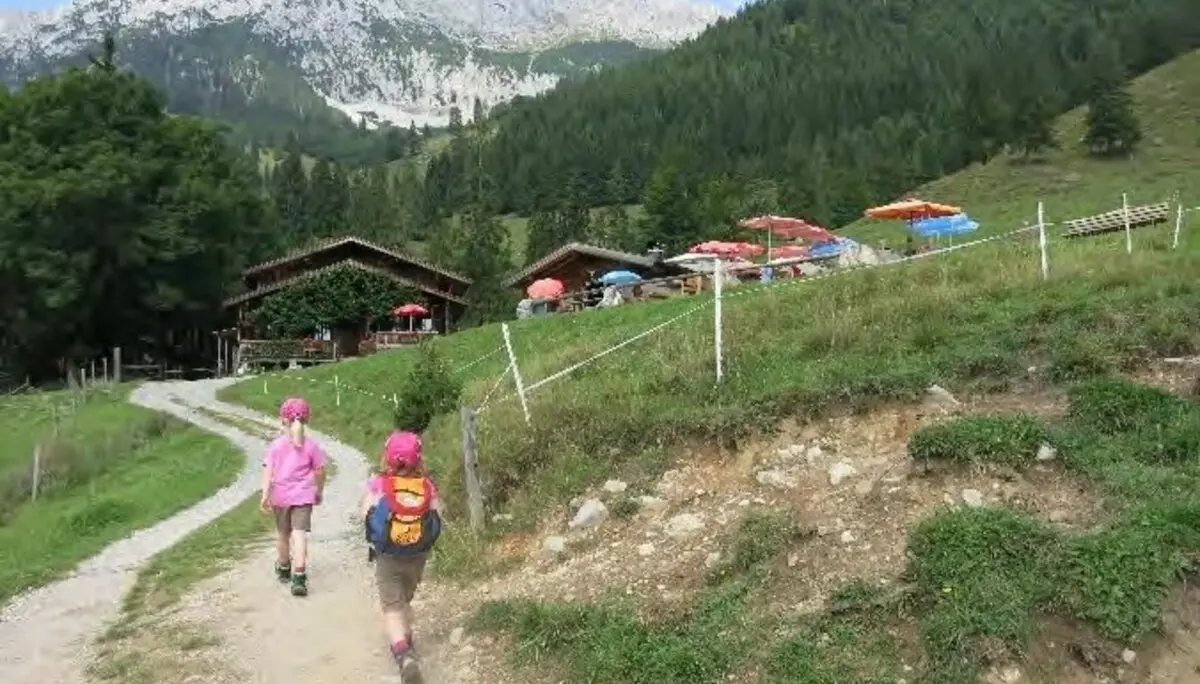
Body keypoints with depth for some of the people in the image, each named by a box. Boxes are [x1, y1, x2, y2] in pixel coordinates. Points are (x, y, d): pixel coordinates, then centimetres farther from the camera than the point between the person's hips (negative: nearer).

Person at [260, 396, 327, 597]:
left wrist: (265, 495, -11)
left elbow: (268, 471, -9)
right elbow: (320, 471, 2)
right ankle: (299, 577, -20)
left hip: (280, 496, 2)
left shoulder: (276, 445, -1)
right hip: (303, 496, -1)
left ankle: (283, 569, 40)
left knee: (282, 533, 19)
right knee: (299, 534, -7)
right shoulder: (311, 445, -1)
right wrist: (319, 492, 16)